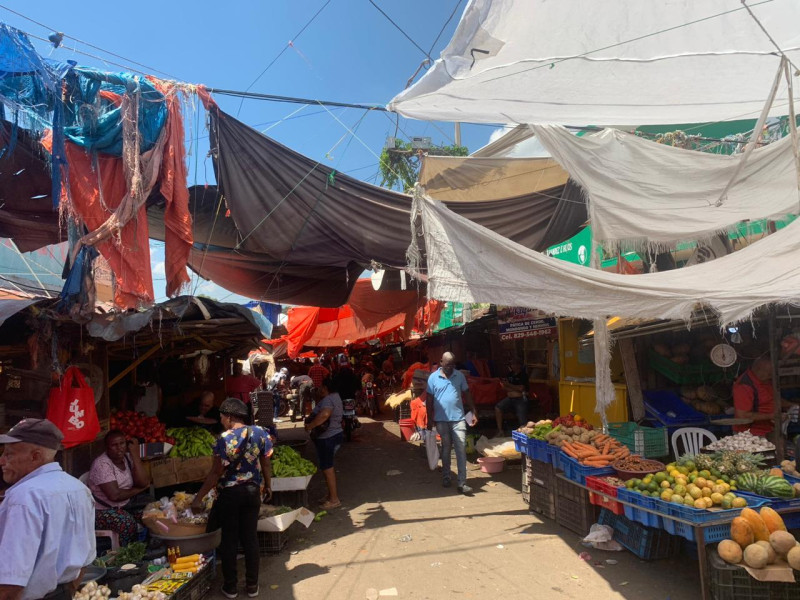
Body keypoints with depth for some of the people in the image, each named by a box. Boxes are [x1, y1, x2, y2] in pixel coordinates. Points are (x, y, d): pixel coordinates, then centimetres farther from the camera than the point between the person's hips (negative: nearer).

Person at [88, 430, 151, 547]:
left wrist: (135, 455, -14)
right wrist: (137, 490, -10)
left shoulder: (128, 458, 1)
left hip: (123, 507, 6)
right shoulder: (102, 464, -17)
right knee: (127, 522, -30)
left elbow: (143, 483, -12)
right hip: (101, 511, -6)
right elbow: (114, 495, -26)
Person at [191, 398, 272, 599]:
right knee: (250, 536, 14)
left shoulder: (225, 439, -18)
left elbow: (216, 473, -17)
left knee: (229, 538, 12)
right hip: (253, 490, 4)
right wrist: (267, 486, 17)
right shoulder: (260, 433, -5)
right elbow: (265, 463, 3)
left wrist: (198, 498, -8)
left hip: (229, 494, -4)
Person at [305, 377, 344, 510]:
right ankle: (332, 495, 30)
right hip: (335, 434, 11)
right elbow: (319, 408, 19)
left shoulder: (328, 399, -22)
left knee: (327, 468, -2)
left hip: (327, 438, -11)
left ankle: (334, 499, 6)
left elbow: (324, 414, -40)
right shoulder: (334, 396, 11)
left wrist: (310, 426, -30)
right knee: (328, 467, 19)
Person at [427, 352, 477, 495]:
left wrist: (474, 412, 5)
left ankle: (462, 483, -1)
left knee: (461, 449, -4)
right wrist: (430, 418, 1)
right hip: (441, 420, 0)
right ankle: (446, 476, 29)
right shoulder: (433, 377, -2)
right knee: (446, 449, 13)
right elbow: (430, 399, 2)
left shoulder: (460, 376, 2)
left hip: (458, 419, 0)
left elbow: (467, 395, 9)